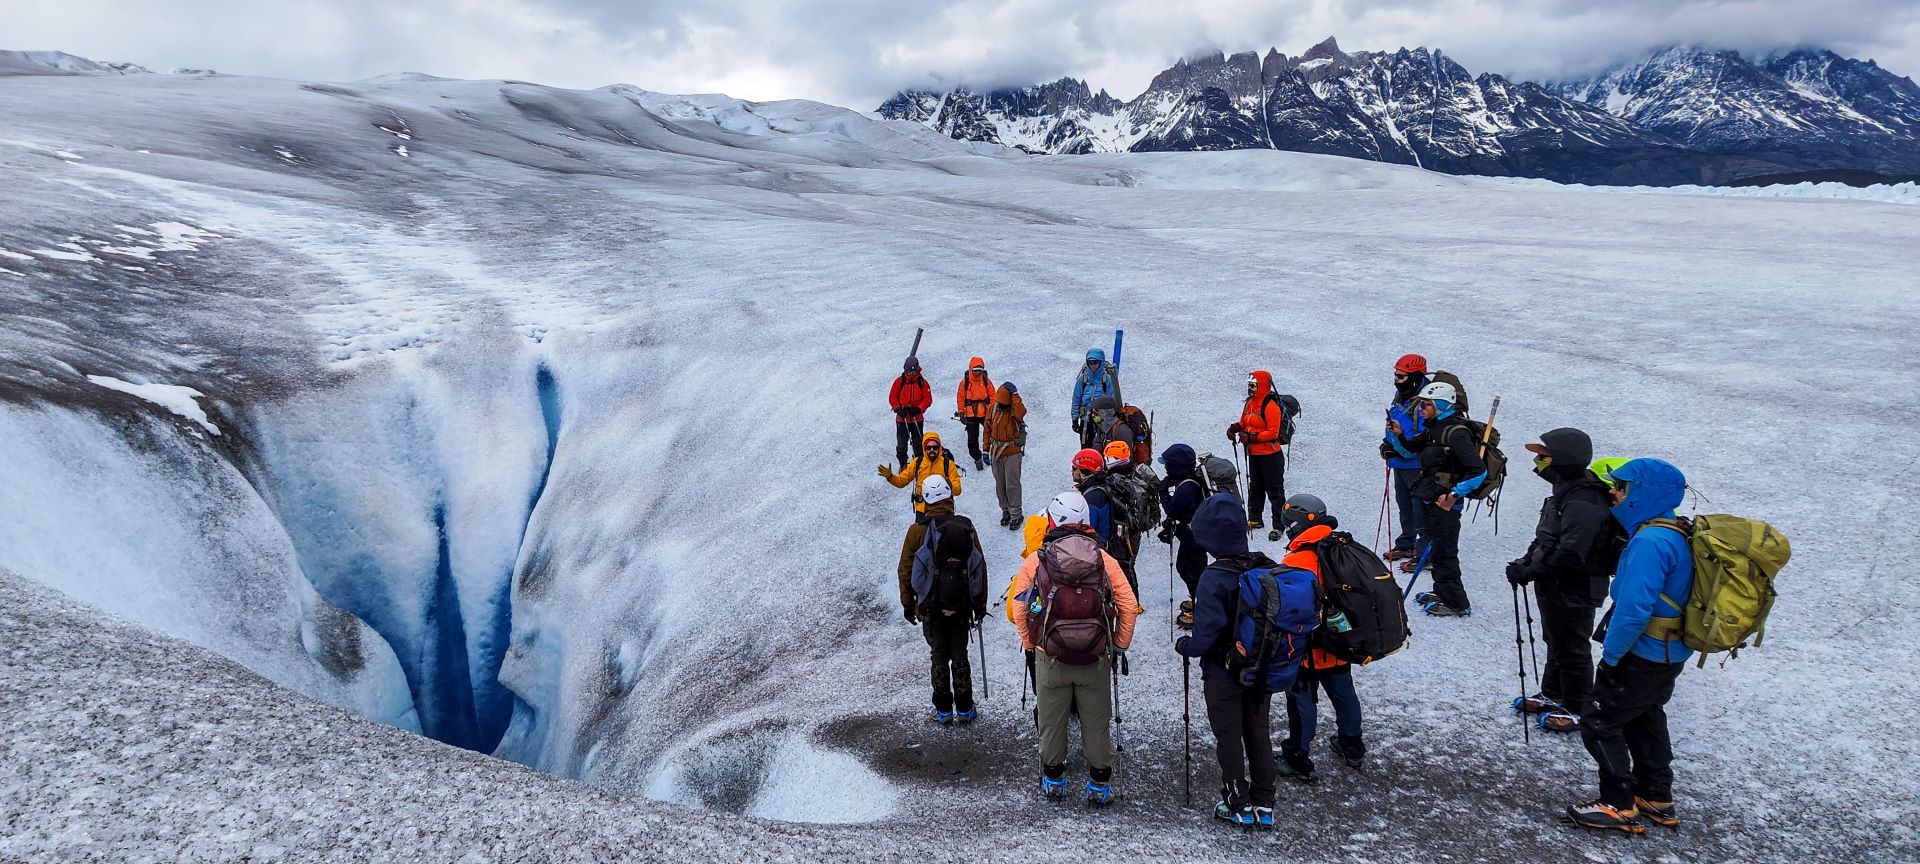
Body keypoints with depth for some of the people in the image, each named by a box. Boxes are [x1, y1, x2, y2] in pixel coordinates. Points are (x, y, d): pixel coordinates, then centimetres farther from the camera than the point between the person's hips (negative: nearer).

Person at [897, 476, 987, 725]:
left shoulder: (917, 531, -9)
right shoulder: (966, 527, -3)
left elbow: (906, 571, -4)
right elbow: (980, 567, 2)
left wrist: (908, 604, 7)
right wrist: (980, 604, 12)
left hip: (930, 607, -1)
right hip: (962, 606, 2)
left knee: (939, 657, 10)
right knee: (960, 656, 12)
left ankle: (943, 710, 16)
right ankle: (964, 709, 19)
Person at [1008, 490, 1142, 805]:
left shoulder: (1035, 561, -4)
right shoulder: (1104, 560, -2)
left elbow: (1018, 607, 1)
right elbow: (1129, 605, -1)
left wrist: (1029, 644, 14)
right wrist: (1120, 645, 11)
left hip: (1050, 658, 0)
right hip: (1095, 660, 0)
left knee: (1051, 720, 16)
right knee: (1096, 722, 13)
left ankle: (1053, 780, 29)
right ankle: (1099, 785, 22)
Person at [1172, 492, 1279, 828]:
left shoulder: (1214, 579, -26)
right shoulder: (1269, 568, -7)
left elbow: (1205, 637, -25)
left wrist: (1183, 645, -5)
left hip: (1224, 676, -5)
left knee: (1229, 739, 12)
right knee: (1259, 735, 18)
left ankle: (1238, 806, 22)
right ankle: (1263, 805, 27)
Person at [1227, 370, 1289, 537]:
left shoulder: (1270, 406, -19)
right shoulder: (1250, 403, 7)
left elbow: (1273, 433, -22)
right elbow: (1245, 422, 19)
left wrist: (1251, 437, -25)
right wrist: (1235, 428, -2)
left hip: (1270, 456, -9)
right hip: (1253, 454, 9)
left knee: (1275, 490, -1)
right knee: (1255, 488, 20)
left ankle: (1279, 525, 4)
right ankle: (1254, 519, 34)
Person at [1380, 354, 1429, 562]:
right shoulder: (1401, 396, 11)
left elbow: (1426, 437, -25)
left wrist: (1402, 438, -33)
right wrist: (1387, 444, 8)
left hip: (1417, 465, -10)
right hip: (1399, 463, 10)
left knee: (1421, 509, -4)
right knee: (1404, 505, 21)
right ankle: (1406, 544, 34)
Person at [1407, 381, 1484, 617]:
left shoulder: (1455, 433, -20)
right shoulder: (1435, 428, 10)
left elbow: (1478, 471, -23)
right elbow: (1417, 450, 28)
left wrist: (1455, 494, -22)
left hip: (1445, 503, -10)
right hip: (1431, 500, 10)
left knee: (1444, 552, -4)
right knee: (1436, 549, 19)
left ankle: (1456, 604, 3)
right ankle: (1442, 591, 33)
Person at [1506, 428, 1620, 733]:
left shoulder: (1584, 502, -28)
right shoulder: (1567, 492, 7)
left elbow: (1569, 555, -33)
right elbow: (1546, 539, 15)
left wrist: (1529, 571, -25)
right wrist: (1527, 561, 2)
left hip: (1574, 592, -10)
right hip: (1556, 587, 10)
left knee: (1571, 650, 5)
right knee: (1555, 643, 23)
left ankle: (1578, 710, 20)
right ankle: (1553, 695, 40)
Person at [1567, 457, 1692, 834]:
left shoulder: (1650, 542, -27)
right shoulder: (1676, 534, 5)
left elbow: (1634, 609, -31)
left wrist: (1610, 656, -19)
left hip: (1642, 657, -10)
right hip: (1669, 653, 10)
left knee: (1599, 723, 2)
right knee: (1645, 719, 25)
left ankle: (1620, 806, 8)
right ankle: (1656, 800, 36)